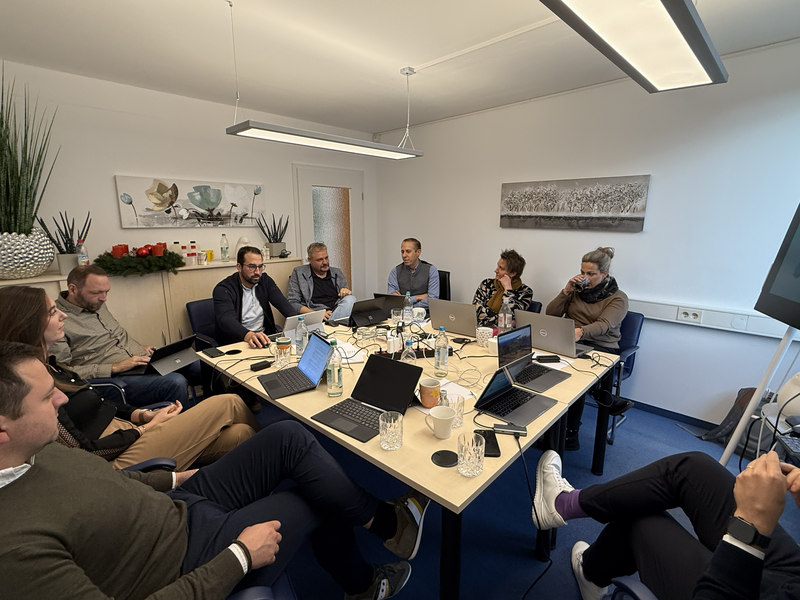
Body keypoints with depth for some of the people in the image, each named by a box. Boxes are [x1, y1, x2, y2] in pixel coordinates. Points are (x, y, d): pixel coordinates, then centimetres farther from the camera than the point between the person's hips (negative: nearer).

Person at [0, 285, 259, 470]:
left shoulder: (48, 365, 11)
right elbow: (83, 452, -19)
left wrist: (143, 414, 2)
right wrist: (148, 427, -8)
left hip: (129, 430, 9)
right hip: (120, 461, -9)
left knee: (238, 435, -7)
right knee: (229, 403, -7)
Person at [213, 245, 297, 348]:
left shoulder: (265, 280, 8)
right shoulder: (223, 289, -9)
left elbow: (283, 304, -4)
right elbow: (226, 319, -26)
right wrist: (248, 335, -46)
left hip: (264, 338, 5)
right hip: (235, 342, -5)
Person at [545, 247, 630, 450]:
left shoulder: (618, 298, 2)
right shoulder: (577, 290, 14)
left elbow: (603, 325, -18)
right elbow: (550, 314, 6)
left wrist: (581, 331, -39)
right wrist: (566, 292, -5)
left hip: (602, 349, -3)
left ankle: (570, 433, -18)